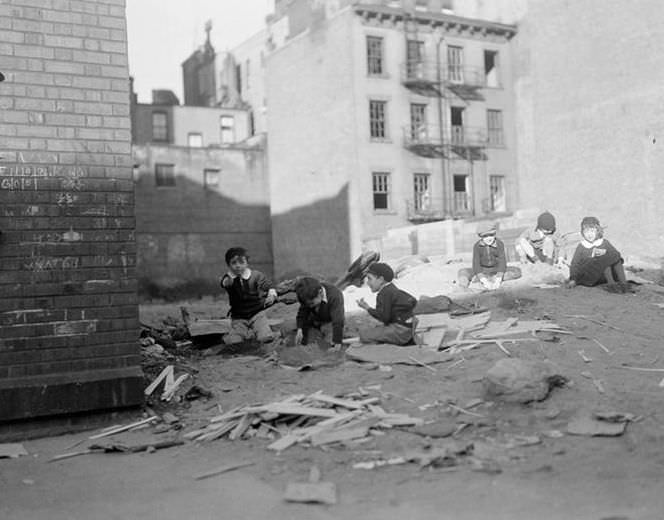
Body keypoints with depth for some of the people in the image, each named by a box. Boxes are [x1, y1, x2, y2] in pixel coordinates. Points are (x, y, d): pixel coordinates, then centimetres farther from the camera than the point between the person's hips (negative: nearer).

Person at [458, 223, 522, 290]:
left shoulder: (499, 244, -17)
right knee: (462, 272, -24)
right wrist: (484, 281, -36)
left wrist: (498, 280, -35)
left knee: (517, 272, -26)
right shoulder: (477, 246, -17)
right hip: (482, 271, -1)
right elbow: (476, 263, -24)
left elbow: (502, 261, -23)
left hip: (496, 270, 1)